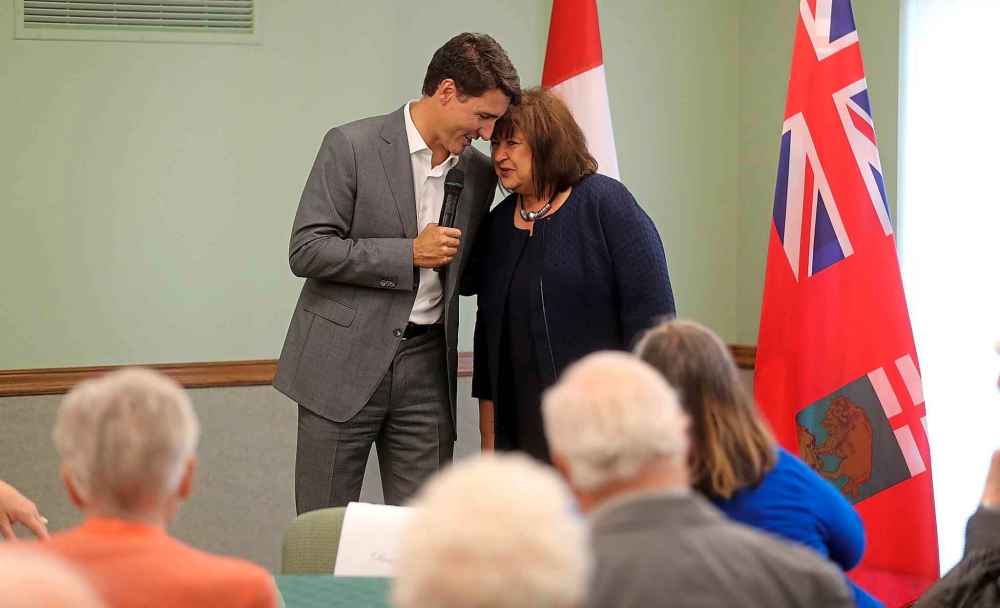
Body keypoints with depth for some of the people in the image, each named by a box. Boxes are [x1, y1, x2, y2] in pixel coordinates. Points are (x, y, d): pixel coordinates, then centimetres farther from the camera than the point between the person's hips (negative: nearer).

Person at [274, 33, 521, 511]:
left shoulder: (477, 172, 9)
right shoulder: (352, 147, -7)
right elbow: (306, 251, -12)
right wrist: (407, 254, -14)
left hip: (427, 368, 5)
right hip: (345, 365, -4)